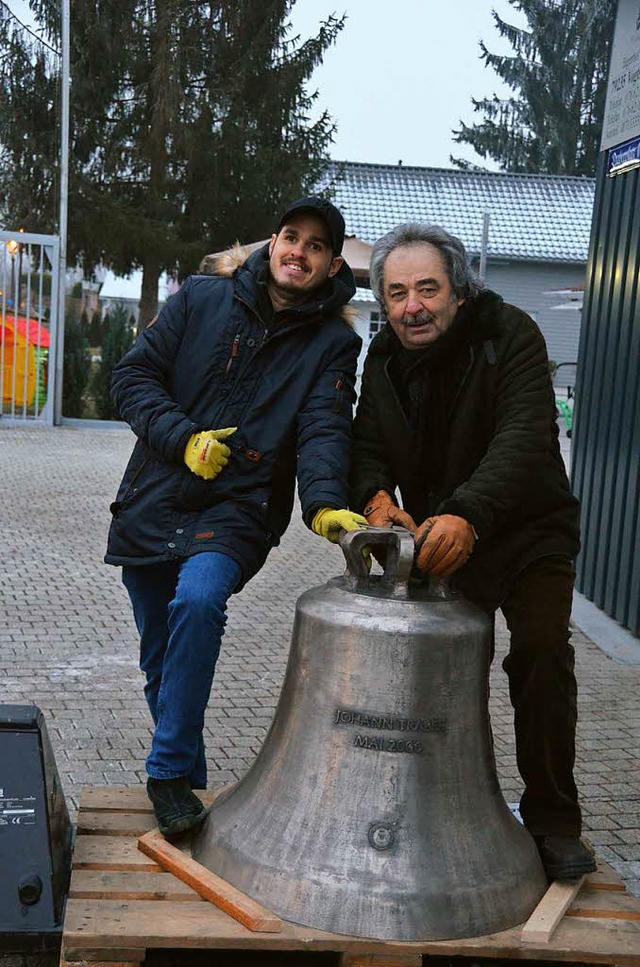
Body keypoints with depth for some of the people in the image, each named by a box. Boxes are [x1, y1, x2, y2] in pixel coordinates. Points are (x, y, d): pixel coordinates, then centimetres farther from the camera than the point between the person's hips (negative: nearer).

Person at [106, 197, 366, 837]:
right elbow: (133, 375, 1)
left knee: (198, 600, -32)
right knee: (159, 660, 11)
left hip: (238, 512, -2)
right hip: (151, 505, 3)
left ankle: (170, 772, -17)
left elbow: (324, 430, -12)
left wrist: (325, 503, -31)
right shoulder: (202, 299, 4)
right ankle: (183, 779, 35)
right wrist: (183, 438, -14)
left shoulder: (334, 342, 1)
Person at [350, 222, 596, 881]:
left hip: (526, 533, -4)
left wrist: (469, 516, -48)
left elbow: (524, 438, -32)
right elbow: (367, 444, -2)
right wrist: (376, 496, -27)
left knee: (542, 652, -20)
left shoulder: (511, 335, -18)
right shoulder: (384, 357, 1)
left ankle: (552, 821, -4)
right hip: (435, 537, 5)